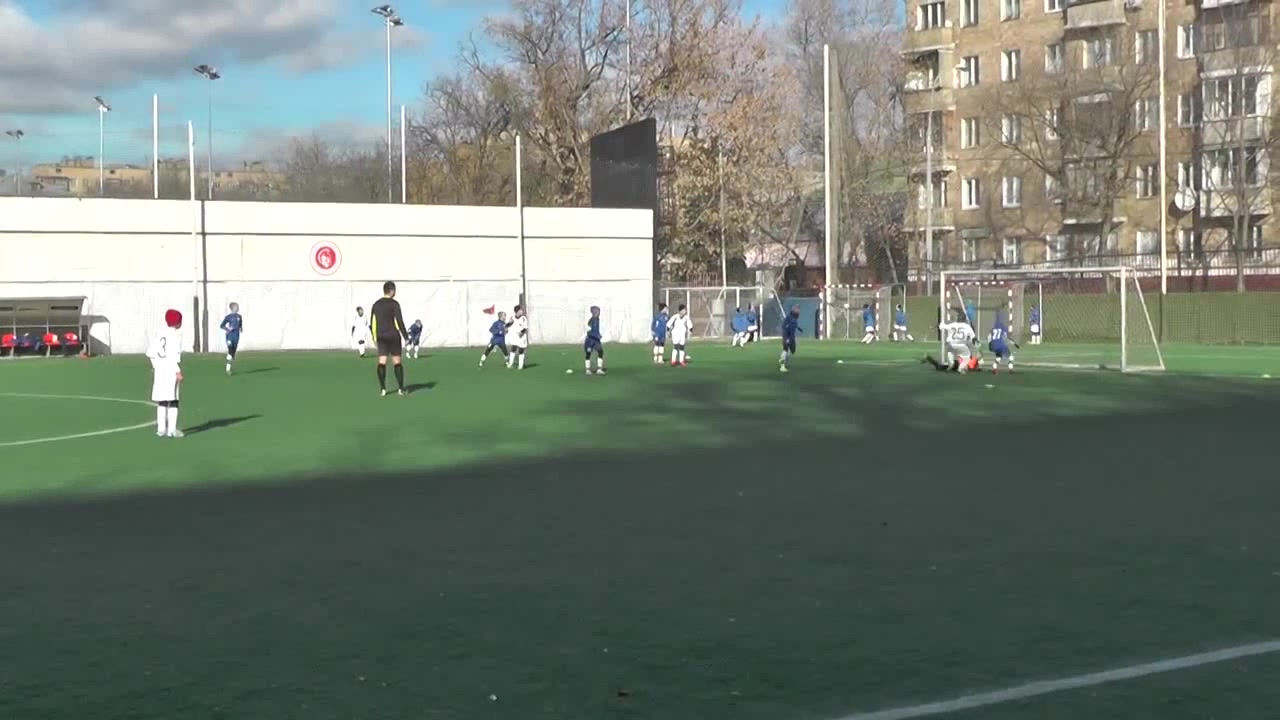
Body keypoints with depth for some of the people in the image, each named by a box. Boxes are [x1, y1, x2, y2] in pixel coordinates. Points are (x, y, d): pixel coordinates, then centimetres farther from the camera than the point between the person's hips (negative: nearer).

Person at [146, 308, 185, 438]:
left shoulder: (160, 335, 9)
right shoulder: (176, 336, -11)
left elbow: (150, 352, 8)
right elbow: (175, 355, -18)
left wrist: (156, 365, 19)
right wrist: (178, 372, -15)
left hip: (159, 369, 6)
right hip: (171, 370, -6)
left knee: (161, 400, 12)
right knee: (172, 400, -1)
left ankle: (161, 429, 14)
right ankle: (172, 429, -3)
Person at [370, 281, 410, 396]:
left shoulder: (376, 305, 8)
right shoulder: (394, 303, -8)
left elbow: (372, 324, 10)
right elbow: (400, 321, -13)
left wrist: (374, 338, 21)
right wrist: (406, 337, -8)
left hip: (381, 337, 4)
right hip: (394, 336, -4)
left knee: (382, 363, 0)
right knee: (397, 362, 3)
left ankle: (383, 389, -5)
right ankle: (401, 389, 5)